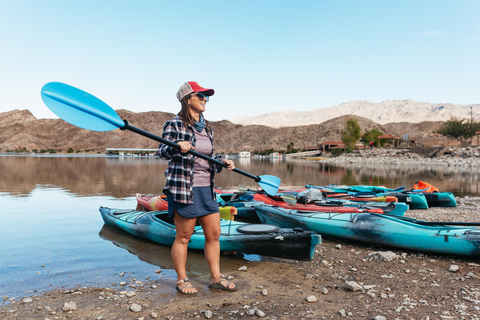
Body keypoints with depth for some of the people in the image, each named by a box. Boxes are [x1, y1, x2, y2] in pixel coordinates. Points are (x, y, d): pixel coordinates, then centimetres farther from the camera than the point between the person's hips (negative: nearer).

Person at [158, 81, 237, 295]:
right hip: (183, 188, -7)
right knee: (183, 237, 3)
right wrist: (177, 146, -32)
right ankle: (181, 280, 20)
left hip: (206, 189, 7)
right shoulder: (175, 124, -5)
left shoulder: (207, 128, 15)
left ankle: (216, 277, 22)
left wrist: (222, 162, 2)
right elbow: (162, 152, -13)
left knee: (214, 234, 9)